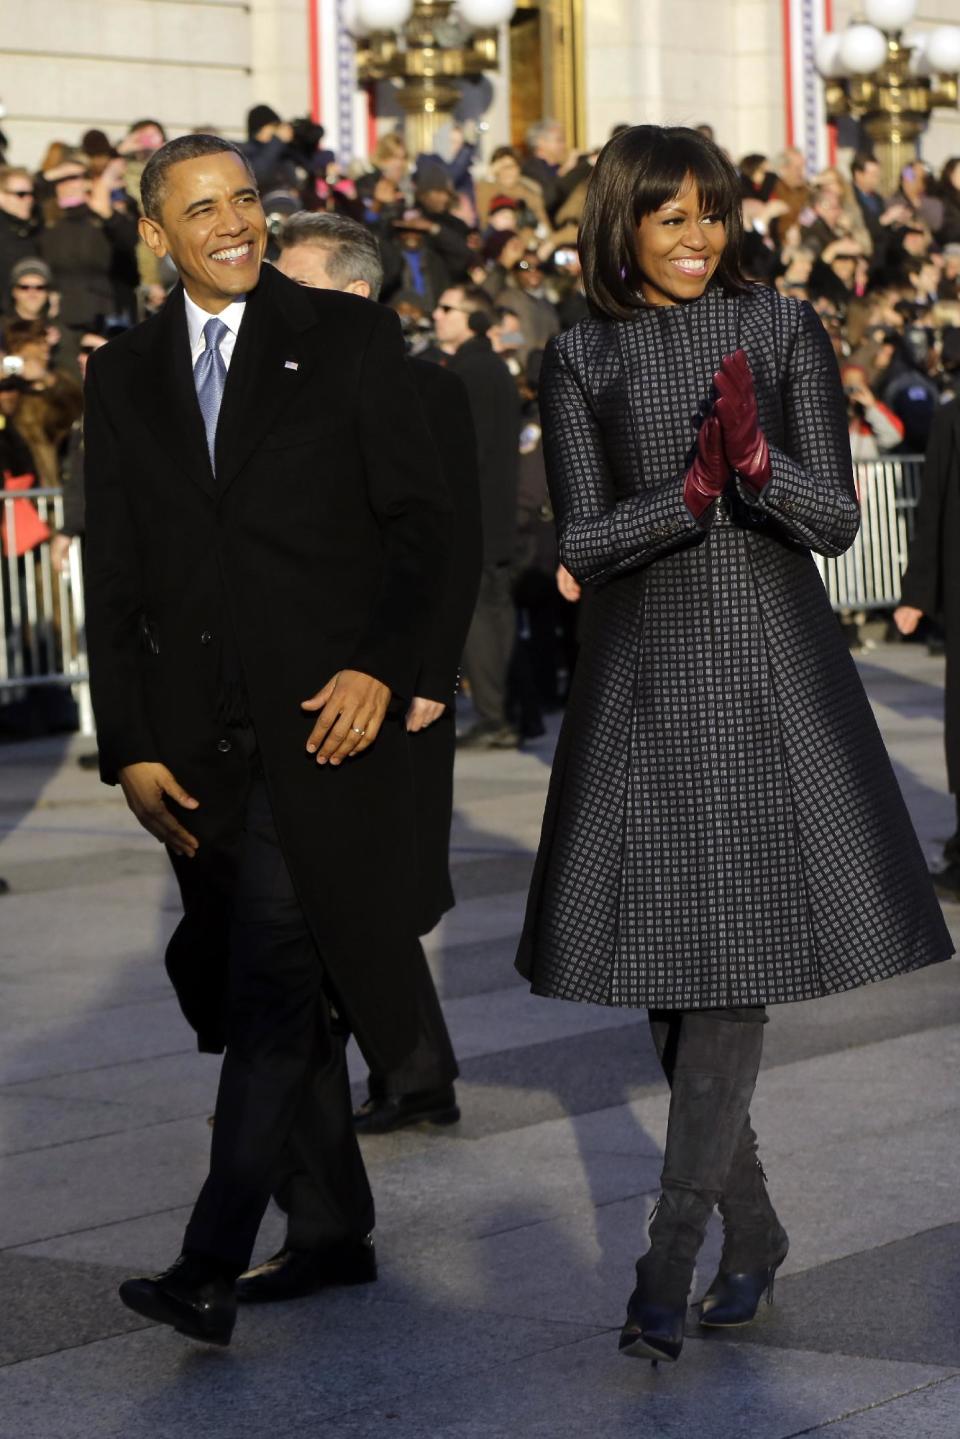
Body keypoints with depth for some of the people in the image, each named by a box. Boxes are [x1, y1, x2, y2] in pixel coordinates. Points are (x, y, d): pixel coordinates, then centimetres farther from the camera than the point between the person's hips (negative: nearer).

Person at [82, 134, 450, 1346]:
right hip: (197, 746, 4)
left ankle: (209, 1270, -11)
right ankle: (338, 1233, 21)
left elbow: (418, 518, 1)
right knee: (281, 998, 10)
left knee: (276, 991, -11)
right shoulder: (123, 377, 12)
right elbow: (112, 580, 11)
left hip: (321, 722, -4)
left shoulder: (348, 338, 3)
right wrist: (131, 748, 3)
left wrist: (382, 666, -11)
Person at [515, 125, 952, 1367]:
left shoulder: (785, 333, 2)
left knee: (734, 964, -9)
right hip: (641, 682, 2)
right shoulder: (581, 362, 4)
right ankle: (752, 1230, 21)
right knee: (665, 970, 5)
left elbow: (836, 520, -2)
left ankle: (670, 1259, -8)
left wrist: (759, 461, -23)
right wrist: (692, 492, -19)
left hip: (768, 675, -2)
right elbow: (582, 546, -2)